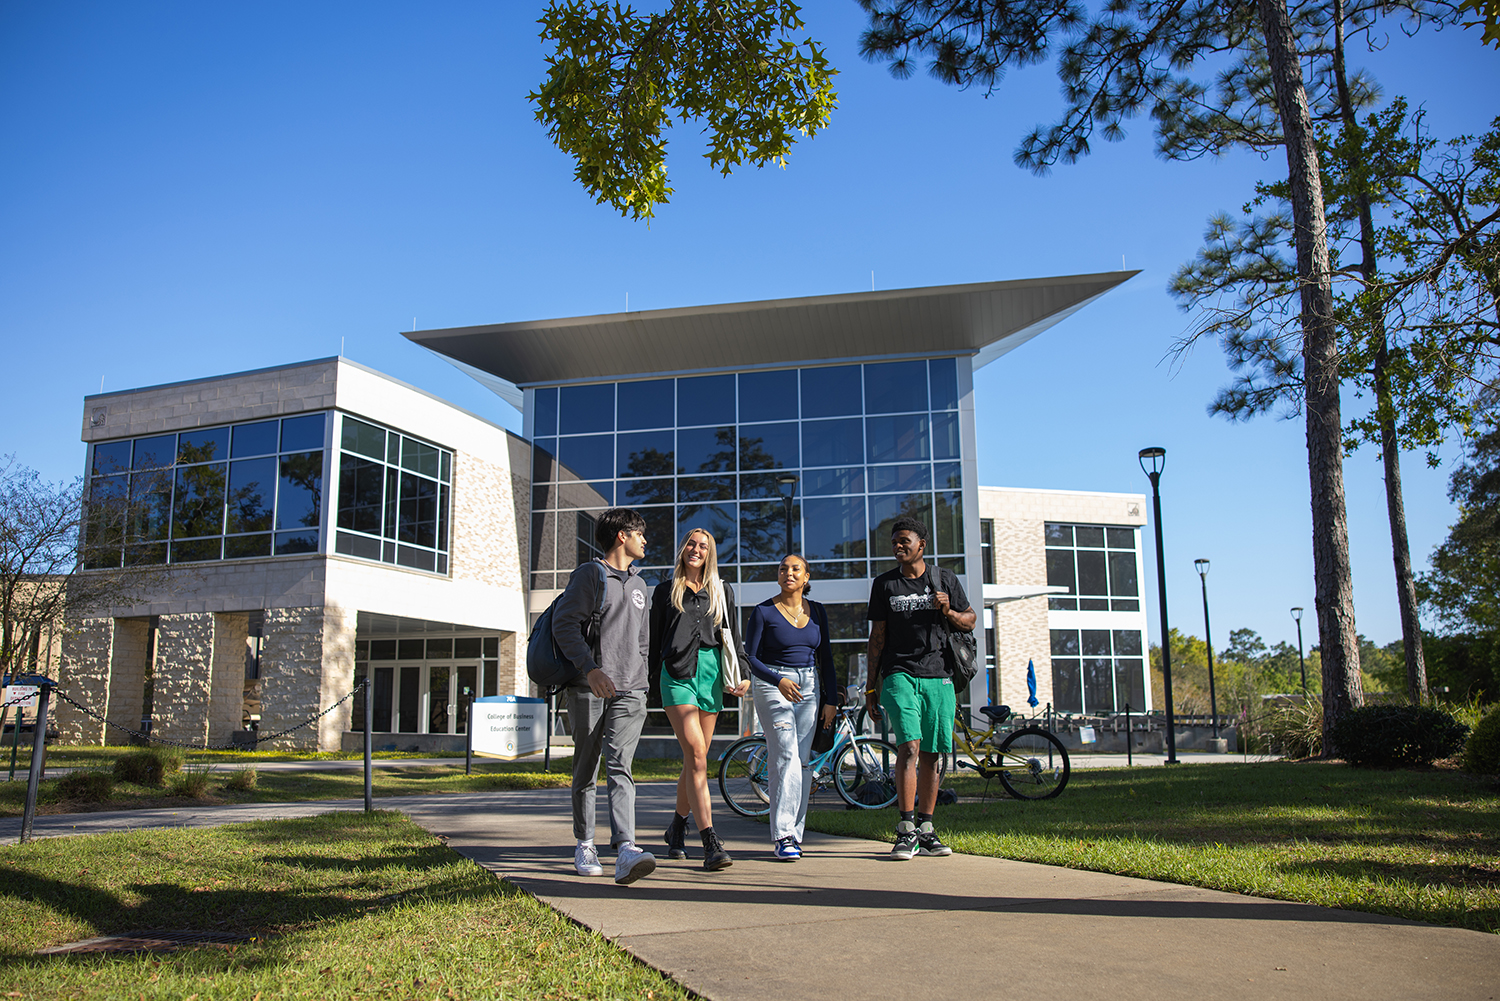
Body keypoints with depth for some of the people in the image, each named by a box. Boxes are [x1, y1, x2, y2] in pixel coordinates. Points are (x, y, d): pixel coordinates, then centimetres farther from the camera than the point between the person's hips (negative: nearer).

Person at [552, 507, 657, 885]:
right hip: (588, 689, -3)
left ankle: (626, 851, -24)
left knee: (619, 765, -12)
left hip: (630, 691, 3)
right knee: (586, 770, 6)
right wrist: (590, 669, -22)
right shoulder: (589, 574, 0)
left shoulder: (637, 585, 20)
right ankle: (585, 844, 21)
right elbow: (564, 624, -11)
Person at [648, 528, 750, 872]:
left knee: (695, 759, 6)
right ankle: (711, 843, -22)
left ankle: (677, 826, 28)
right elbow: (654, 638, 14)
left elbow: (732, 637, 17)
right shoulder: (666, 591, 13)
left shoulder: (722, 592, 17)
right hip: (677, 674, -3)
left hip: (711, 674, 3)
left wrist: (741, 674, 5)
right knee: (696, 755, -16)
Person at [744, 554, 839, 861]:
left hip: (809, 686, 4)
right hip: (772, 685, -4)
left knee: (803, 760, 1)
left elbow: (825, 657, 14)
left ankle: (794, 834, 8)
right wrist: (779, 680, -16)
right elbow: (749, 657, -3)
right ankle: (782, 837, -11)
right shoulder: (763, 612, -3)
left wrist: (831, 699, 8)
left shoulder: (817, 611, 10)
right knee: (786, 758, -13)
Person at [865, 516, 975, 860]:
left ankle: (926, 832, 11)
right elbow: (877, 637, 9)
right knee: (909, 747, -17)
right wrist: (870, 687, 6)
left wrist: (948, 612, -8)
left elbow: (970, 622, 15)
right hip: (899, 675, -2)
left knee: (931, 754, 3)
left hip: (938, 677, 2)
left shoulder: (946, 580, 9)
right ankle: (906, 832, -15)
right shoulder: (884, 584, 8)